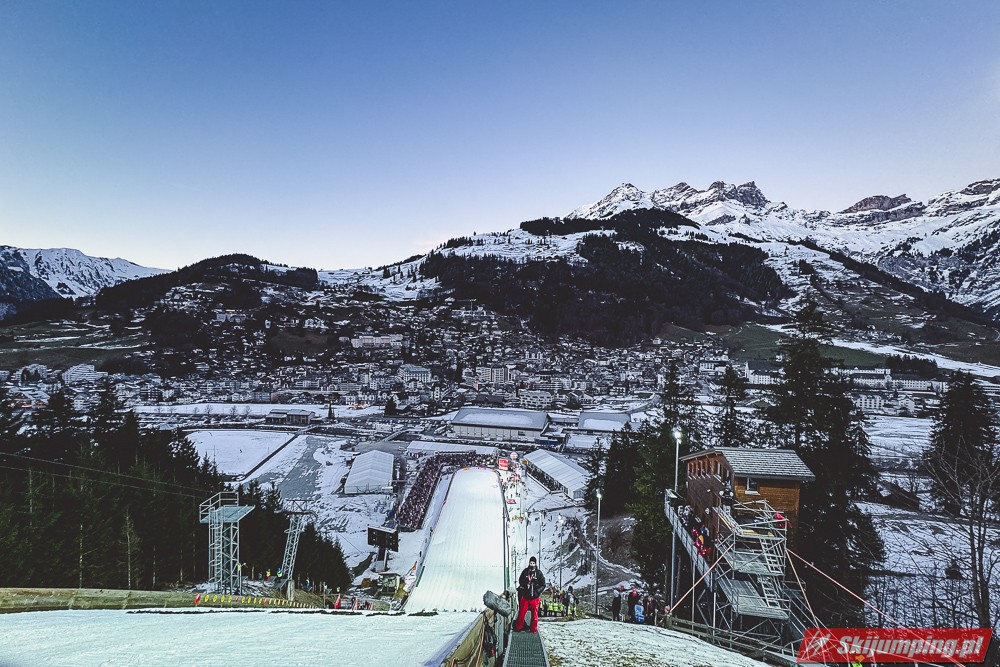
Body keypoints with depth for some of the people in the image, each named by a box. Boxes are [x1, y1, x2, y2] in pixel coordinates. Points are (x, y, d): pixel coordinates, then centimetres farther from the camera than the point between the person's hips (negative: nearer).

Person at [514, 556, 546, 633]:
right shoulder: (525, 571, 0)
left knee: (534, 614, 7)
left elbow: (543, 585, 0)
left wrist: (537, 591, -12)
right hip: (525, 596, 1)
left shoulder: (538, 573, -4)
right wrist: (523, 588, 0)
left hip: (534, 597, -1)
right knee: (521, 613, 6)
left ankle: (534, 629, 22)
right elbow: (520, 581, 14)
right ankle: (518, 628, 22)